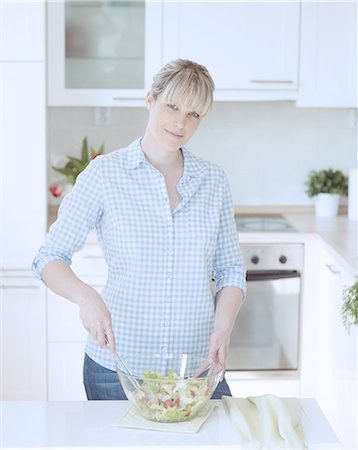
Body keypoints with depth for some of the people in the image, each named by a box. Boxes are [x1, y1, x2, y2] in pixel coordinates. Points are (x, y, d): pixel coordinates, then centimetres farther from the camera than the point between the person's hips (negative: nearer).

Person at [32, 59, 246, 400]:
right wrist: (86, 296, -28)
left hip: (198, 363, 3)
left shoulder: (213, 179, 4)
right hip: (117, 367, -2)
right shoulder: (104, 172, -6)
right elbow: (50, 259, -8)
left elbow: (230, 270, 8)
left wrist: (222, 328, -9)